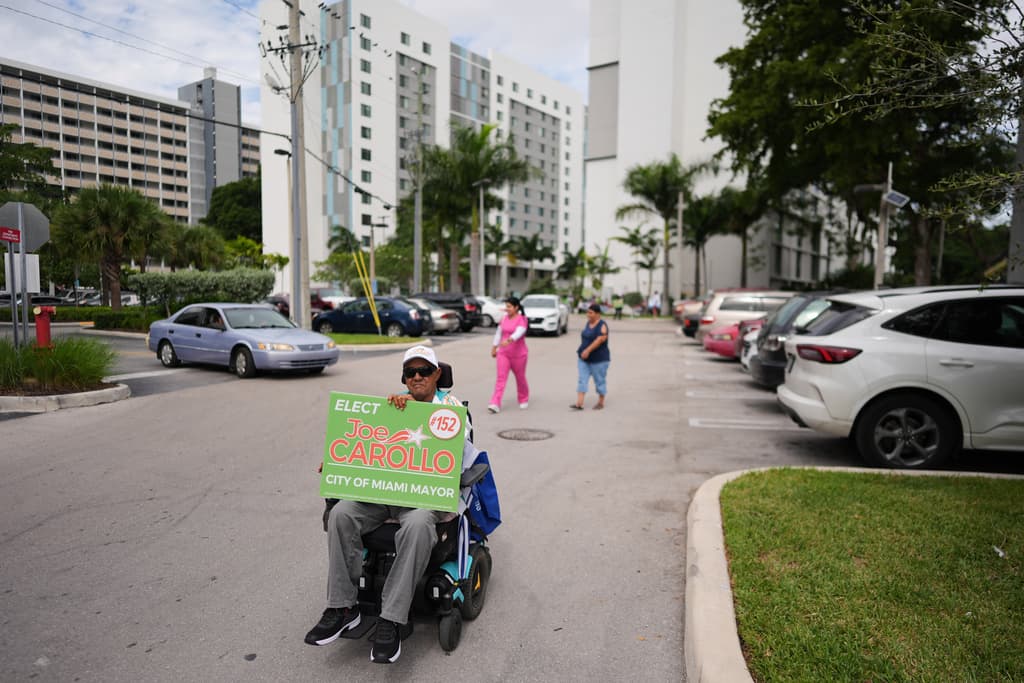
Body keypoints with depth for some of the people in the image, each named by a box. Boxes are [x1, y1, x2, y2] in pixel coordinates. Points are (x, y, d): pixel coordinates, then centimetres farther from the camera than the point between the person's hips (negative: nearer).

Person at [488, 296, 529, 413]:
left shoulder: (522, 320, -12)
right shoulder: (504, 318, 5)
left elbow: (519, 332, -31)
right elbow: (498, 333, 15)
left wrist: (509, 340, -48)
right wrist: (494, 347, 17)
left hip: (518, 354, -4)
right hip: (503, 353, 4)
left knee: (520, 378, 11)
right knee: (500, 377, -8)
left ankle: (524, 400, 34)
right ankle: (495, 404, -15)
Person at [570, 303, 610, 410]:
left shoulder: (602, 326, -15)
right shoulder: (588, 323, 9)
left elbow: (600, 340, -27)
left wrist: (588, 350, -30)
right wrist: (582, 351, 15)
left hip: (599, 359, -7)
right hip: (584, 358, 7)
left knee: (600, 381, 6)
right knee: (582, 380, -1)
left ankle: (601, 402, 21)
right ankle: (579, 403, -4)